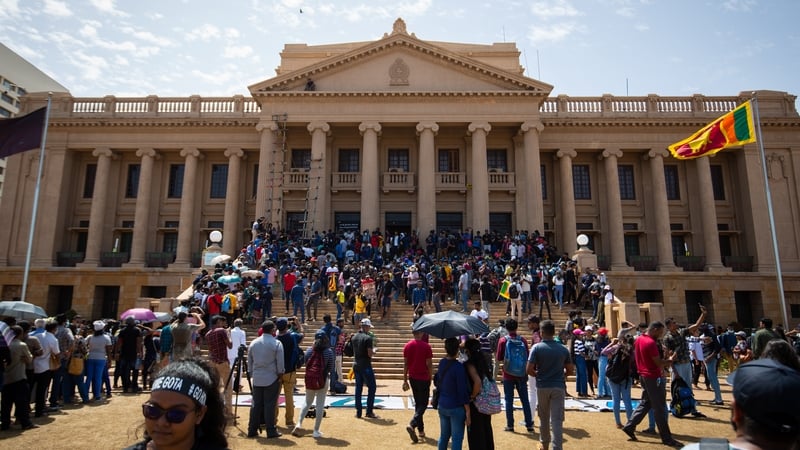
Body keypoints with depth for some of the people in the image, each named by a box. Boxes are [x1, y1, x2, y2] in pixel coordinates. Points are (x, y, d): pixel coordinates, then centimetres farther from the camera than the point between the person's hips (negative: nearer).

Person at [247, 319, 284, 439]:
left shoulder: (253, 343, 5)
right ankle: (271, 431, 5)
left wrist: (251, 375, 21)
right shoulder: (276, 344, -10)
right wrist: (280, 374, 5)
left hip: (257, 379, 5)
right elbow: (280, 362, -9)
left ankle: (252, 430, 17)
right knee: (270, 405, 0)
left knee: (256, 404, 12)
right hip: (271, 378, -4)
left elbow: (249, 361, 12)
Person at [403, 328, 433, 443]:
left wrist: (405, 380, 9)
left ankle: (421, 430, 21)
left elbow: (405, 364, 3)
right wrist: (430, 378, 3)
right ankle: (412, 425, -16)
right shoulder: (426, 346, -13)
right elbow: (429, 364, -11)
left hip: (412, 378, 5)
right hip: (423, 378, -5)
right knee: (423, 404, 3)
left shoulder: (407, 345, 0)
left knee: (417, 403, 17)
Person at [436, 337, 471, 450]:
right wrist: (468, 412, -11)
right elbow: (463, 391, -18)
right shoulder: (459, 367, -20)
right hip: (456, 408, -6)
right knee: (457, 438, 5)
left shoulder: (441, 363, 0)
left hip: (442, 406, 6)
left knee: (443, 436, 18)